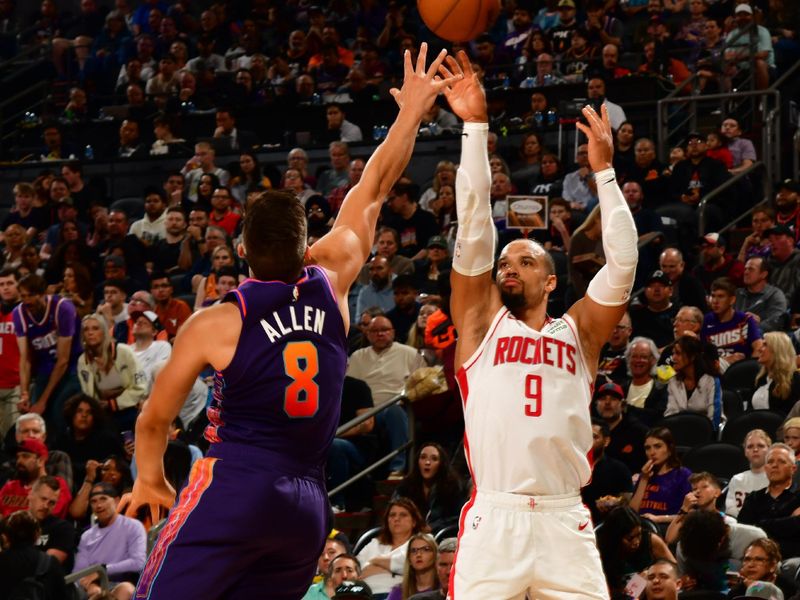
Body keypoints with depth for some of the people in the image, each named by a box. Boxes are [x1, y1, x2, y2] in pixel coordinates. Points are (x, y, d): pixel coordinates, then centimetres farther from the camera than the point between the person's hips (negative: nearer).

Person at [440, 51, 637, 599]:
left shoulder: (577, 333, 17)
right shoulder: (482, 323, 14)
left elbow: (623, 263, 7)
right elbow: (474, 228, 6)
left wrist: (603, 170, 9)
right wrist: (476, 126, 2)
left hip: (565, 522, 1)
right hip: (493, 520, -1)